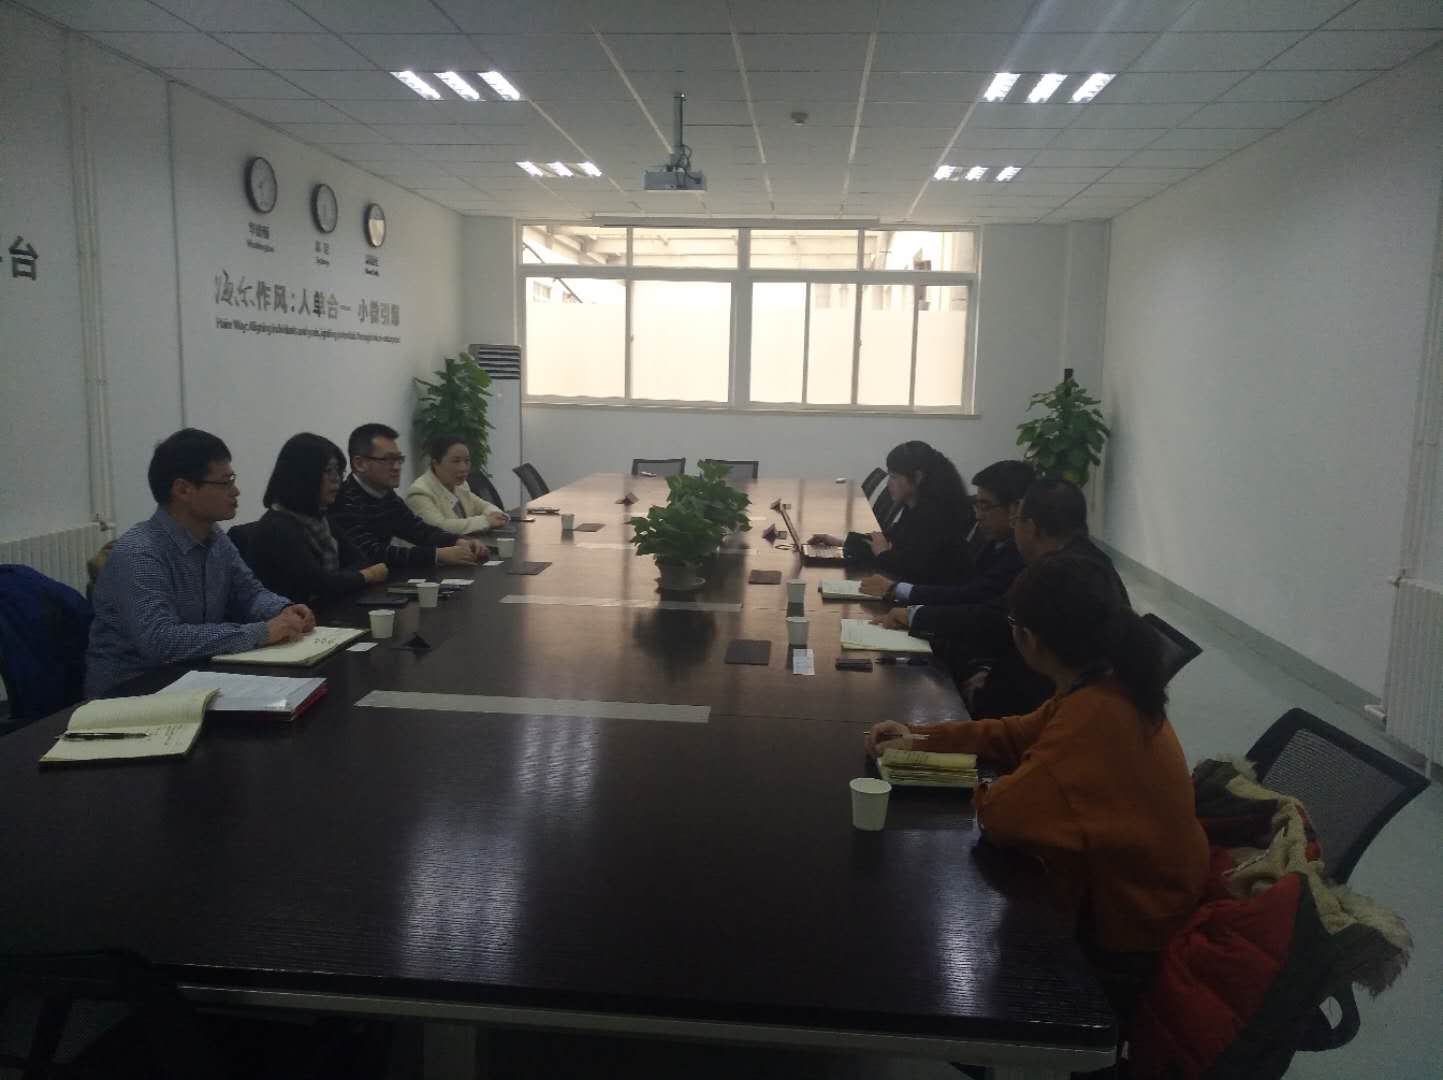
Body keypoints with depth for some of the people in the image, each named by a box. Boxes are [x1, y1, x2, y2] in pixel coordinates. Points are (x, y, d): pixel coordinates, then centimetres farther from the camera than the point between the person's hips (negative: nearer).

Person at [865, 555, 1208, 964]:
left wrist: (987, 792, -12)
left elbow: (1004, 814, -35)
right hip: (1130, 879, 7)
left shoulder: (1094, 714, -34)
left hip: (1127, 918, -7)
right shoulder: (1107, 685, -6)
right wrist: (919, 737, 2)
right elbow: (1020, 733, 7)